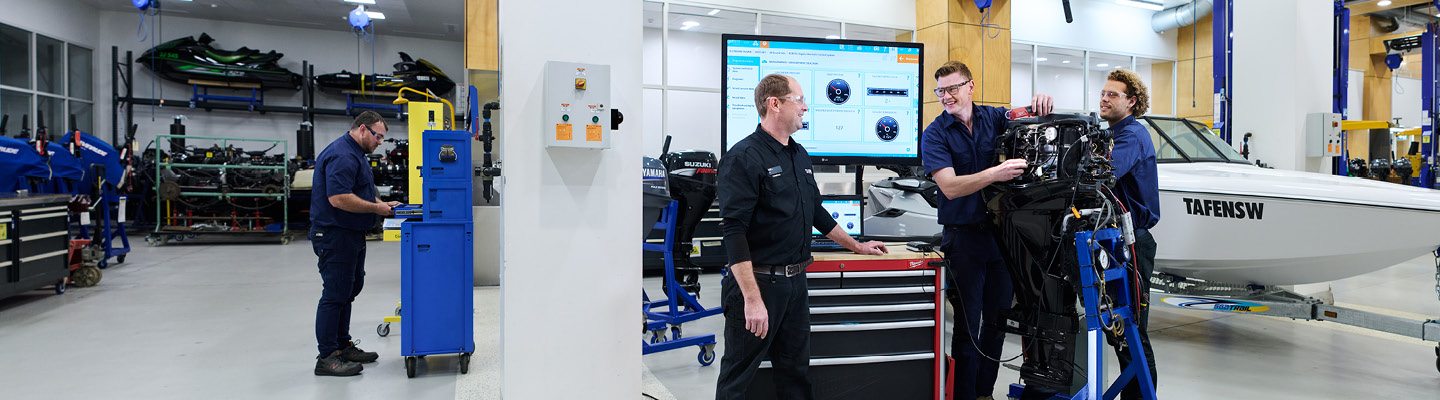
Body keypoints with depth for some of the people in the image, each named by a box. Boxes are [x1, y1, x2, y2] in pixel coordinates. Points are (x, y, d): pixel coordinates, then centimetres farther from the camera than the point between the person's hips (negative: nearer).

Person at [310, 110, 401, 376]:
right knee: (336, 294, -6)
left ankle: (342, 347, 28)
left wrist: (383, 204, 11)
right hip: (335, 235, -11)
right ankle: (327, 358, 1)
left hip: (351, 235, 11)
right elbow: (339, 198, -28)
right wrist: (376, 208, -20)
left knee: (350, 289, 17)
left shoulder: (354, 154, 17)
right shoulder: (342, 156, -19)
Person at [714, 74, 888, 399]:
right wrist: (752, 298, -25)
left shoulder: (799, 155, 13)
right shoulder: (744, 158, -14)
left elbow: (816, 211, 26)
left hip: (796, 282, 8)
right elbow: (734, 232, -21)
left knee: (796, 370, 16)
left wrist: (856, 246, 30)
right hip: (758, 282, -8)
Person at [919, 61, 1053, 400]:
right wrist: (995, 174, -32)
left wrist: (1041, 104, -10)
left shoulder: (993, 117, 4)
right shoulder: (935, 135, -7)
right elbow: (950, 187, -18)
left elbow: (1030, 118, 14)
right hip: (964, 237, -4)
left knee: (998, 319, 13)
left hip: (1000, 229, 5)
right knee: (969, 323, -1)